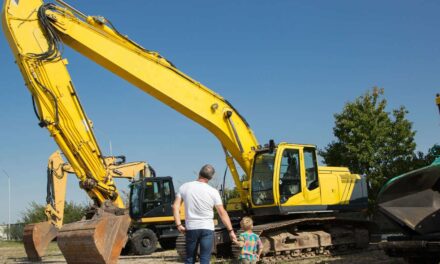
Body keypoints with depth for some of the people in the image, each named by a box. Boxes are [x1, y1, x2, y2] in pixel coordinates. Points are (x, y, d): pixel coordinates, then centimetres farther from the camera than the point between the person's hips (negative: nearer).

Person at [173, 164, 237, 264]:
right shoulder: (213, 191, -6)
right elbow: (222, 213, -5)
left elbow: (175, 207, -4)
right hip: (207, 229, -2)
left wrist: (179, 225, -1)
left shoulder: (184, 187, 0)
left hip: (191, 228, 2)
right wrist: (230, 230, 0)